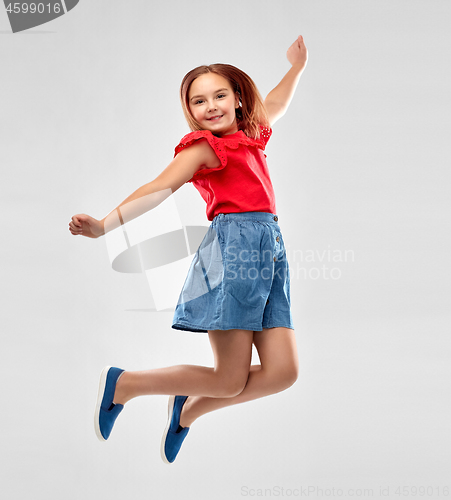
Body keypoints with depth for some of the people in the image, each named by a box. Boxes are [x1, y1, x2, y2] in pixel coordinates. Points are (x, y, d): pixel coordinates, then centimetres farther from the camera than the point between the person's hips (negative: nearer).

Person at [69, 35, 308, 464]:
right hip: (233, 246, -8)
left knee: (282, 372, -5)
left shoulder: (249, 136, 20)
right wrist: (104, 225, -21)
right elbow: (158, 188, -11)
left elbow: (275, 104, 42)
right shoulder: (203, 146, -1)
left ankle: (189, 409, 15)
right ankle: (122, 384, 9)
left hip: (269, 252, 8)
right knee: (230, 381, -9)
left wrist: (297, 65, 48)